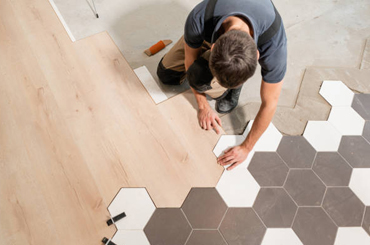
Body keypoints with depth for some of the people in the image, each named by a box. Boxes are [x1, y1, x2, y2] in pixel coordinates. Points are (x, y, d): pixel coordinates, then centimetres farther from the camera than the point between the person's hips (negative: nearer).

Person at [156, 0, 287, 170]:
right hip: (213, 32, 3)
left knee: (200, 78, -30)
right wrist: (203, 107, -13)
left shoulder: (274, 44, -43)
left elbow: (269, 104, -28)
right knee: (165, 74, 2)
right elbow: (190, 58, -19)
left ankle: (233, 86, 3)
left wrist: (246, 148, -20)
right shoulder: (198, 19, -41)